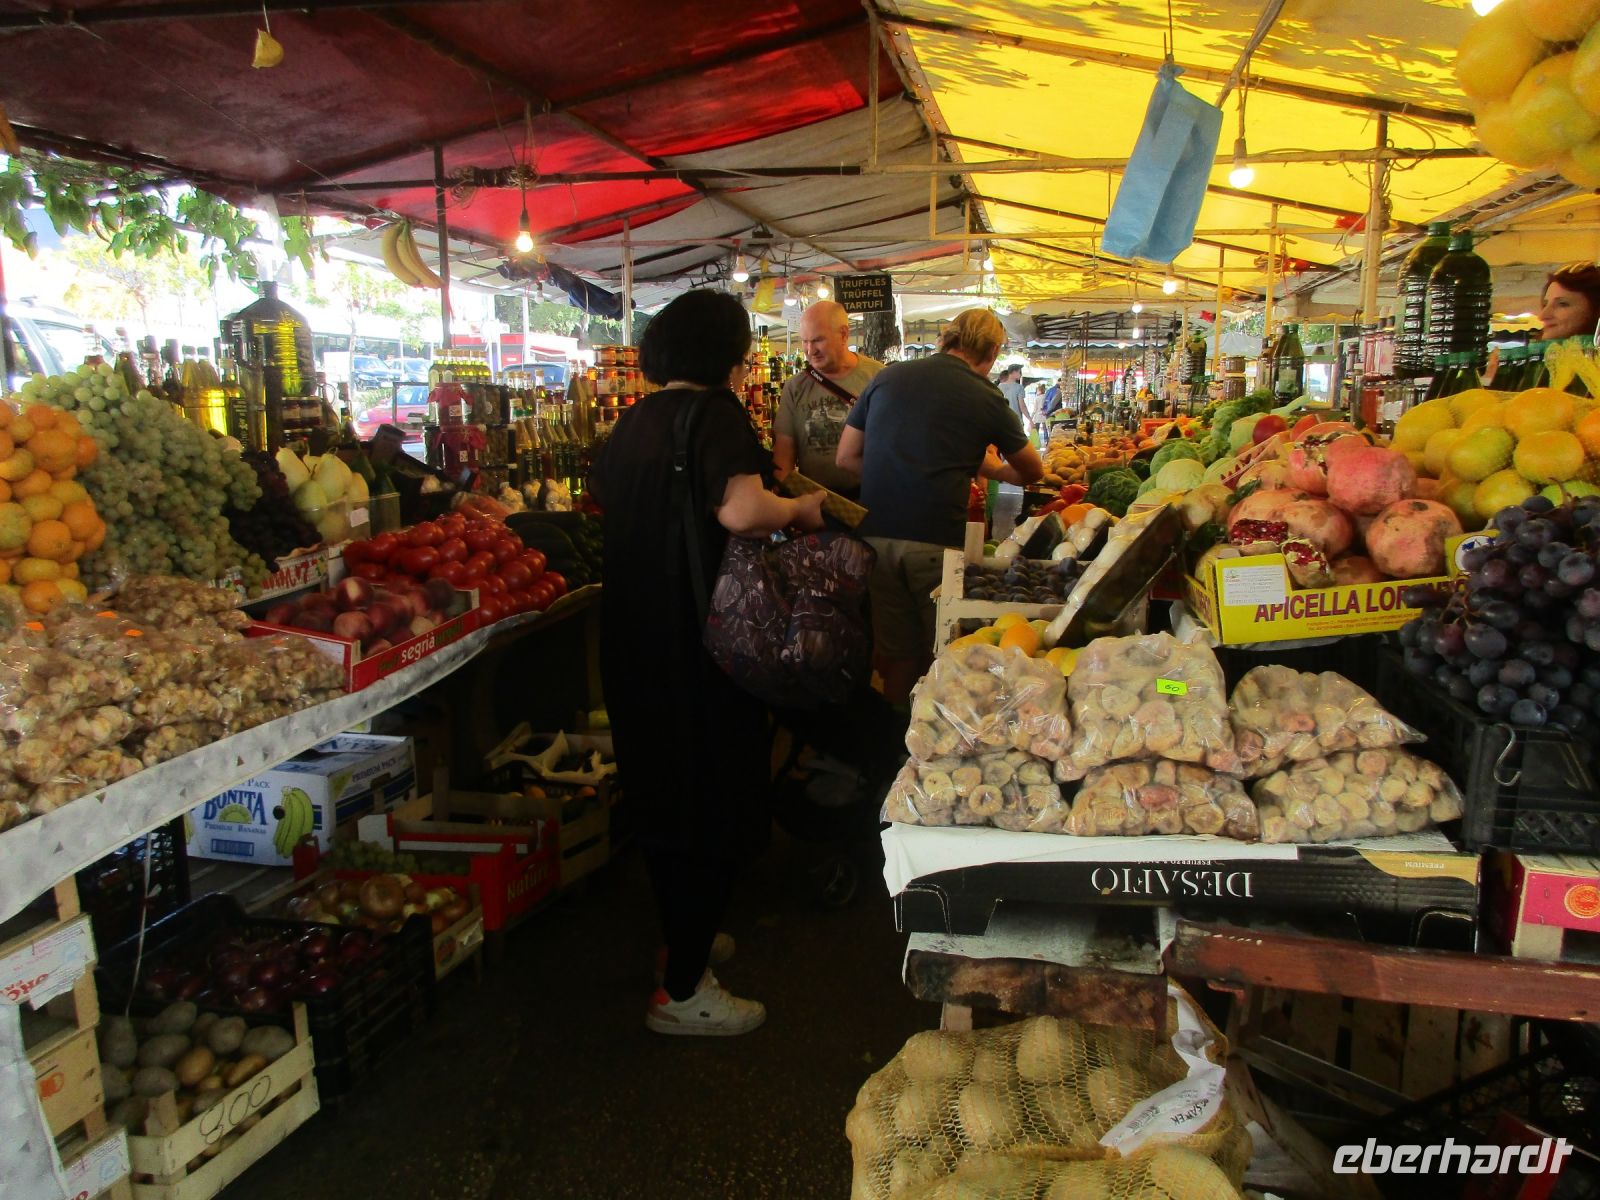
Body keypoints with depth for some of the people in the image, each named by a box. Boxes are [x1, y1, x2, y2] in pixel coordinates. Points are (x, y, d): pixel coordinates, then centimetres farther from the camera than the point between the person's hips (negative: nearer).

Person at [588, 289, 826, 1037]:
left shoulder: (635, 419, 11)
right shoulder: (715, 412, -12)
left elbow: (603, 493, 26)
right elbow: (740, 511, -29)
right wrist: (800, 510, -11)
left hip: (631, 633, 8)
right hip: (697, 638, -8)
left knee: (662, 787, 20)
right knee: (714, 803, 2)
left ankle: (682, 938, 38)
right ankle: (682, 990, 9)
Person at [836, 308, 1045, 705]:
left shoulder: (887, 378, 9)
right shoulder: (986, 399, 1)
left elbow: (846, 456, 13)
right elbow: (1032, 471, 17)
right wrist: (995, 470, 36)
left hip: (877, 535, 4)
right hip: (937, 543, -4)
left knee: (896, 655, 14)